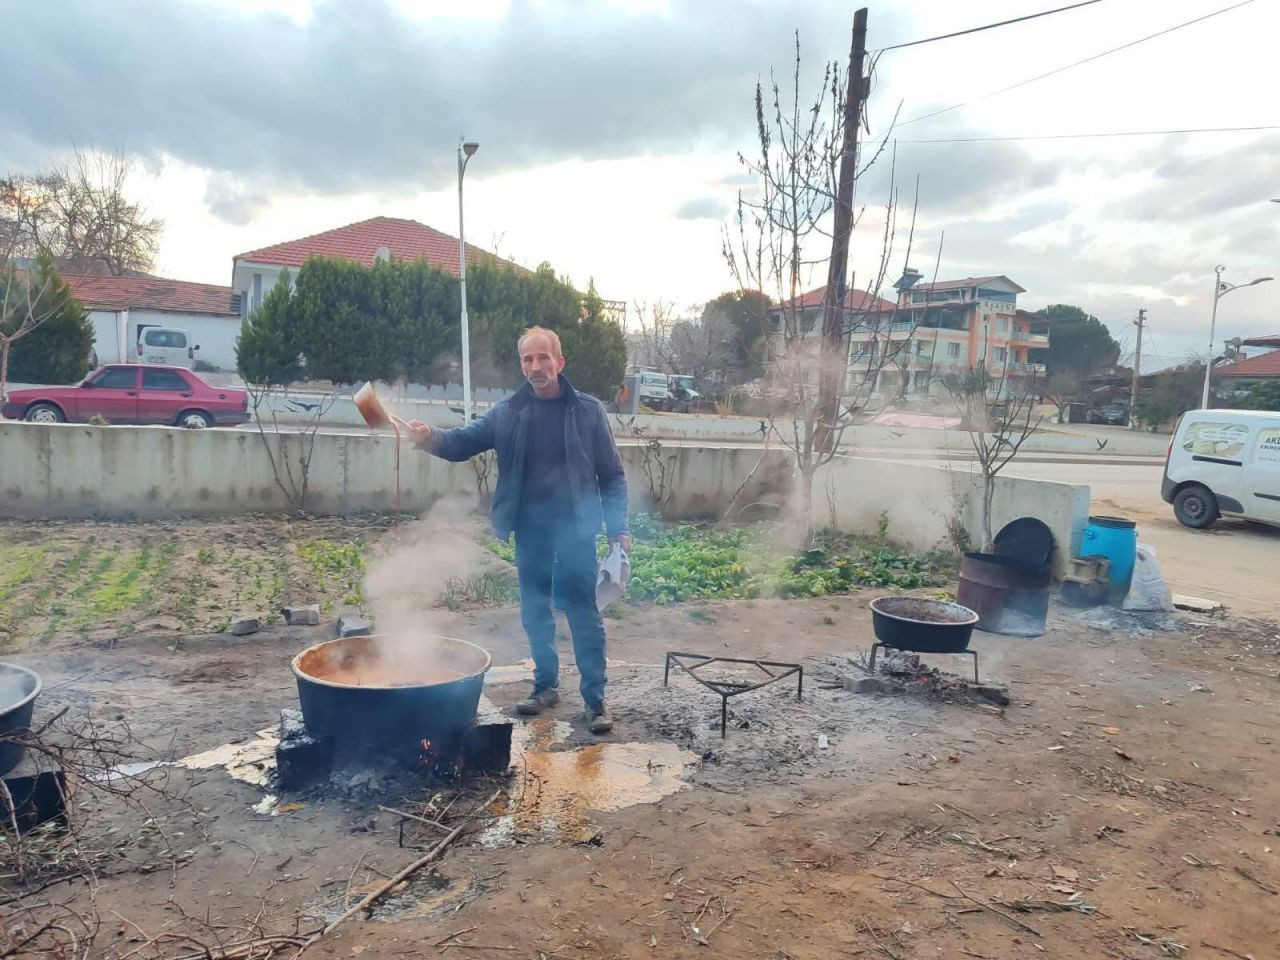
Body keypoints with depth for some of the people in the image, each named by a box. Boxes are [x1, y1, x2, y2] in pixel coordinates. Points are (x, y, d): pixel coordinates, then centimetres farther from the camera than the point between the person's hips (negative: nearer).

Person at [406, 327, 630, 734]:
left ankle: (596, 698, 10)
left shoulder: (587, 410, -3)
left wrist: (618, 527, -7)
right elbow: (464, 441, -3)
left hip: (574, 529, -3)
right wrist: (430, 437, -25)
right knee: (535, 612, 13)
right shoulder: (508, 413, 4)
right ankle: (546, 685, 30)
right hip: (529, 531, 3)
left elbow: (612, 475, -1)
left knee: (584, 614, 0)